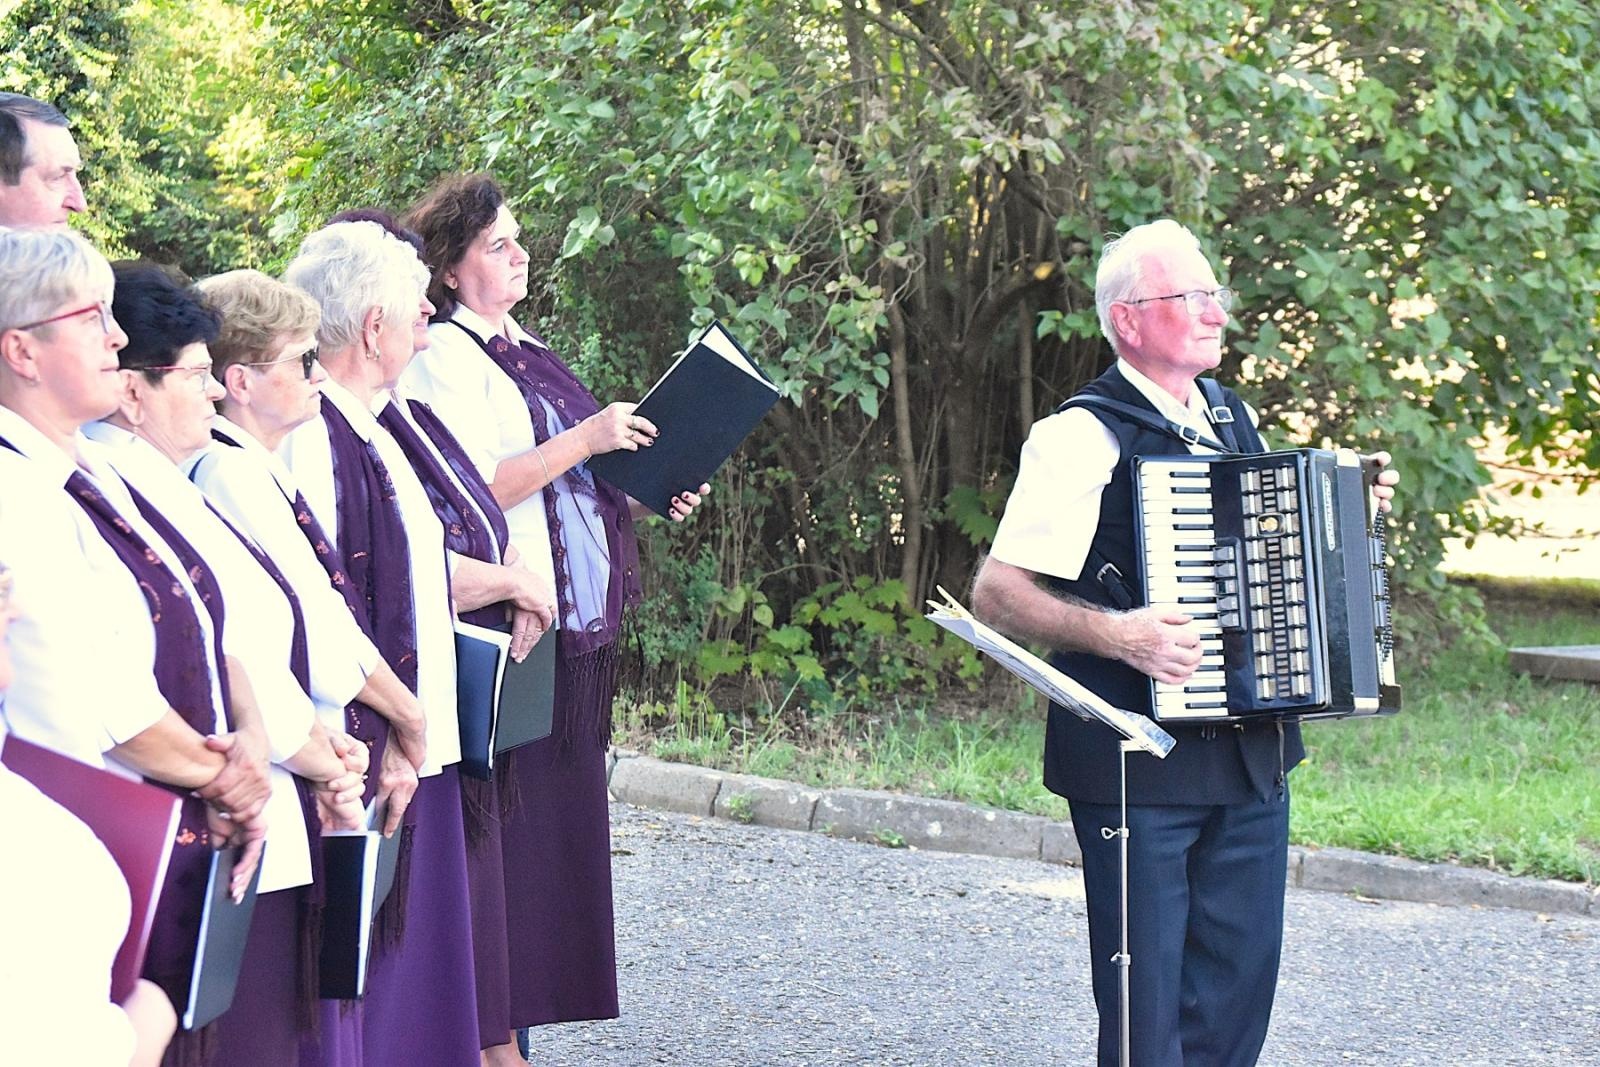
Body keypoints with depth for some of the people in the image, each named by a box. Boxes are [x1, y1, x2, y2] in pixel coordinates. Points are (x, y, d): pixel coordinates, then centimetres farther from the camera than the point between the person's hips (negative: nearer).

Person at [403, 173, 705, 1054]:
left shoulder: (530, 354, 19)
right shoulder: (445, 356, -7)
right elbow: (473, 492, -17)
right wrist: (586, 441, -18)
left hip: (576, 628, 9)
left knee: (563, 828, 9)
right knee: (509, 826, -8)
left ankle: (530, 1004, 16)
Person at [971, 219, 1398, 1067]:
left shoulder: (1234, 420, 12)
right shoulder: (1084, 436, -12)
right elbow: (994, 593, -15)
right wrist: (1116, 634, -27)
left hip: (1252, 753, 7)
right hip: (1139, 765, -7)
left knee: (1241, 975, 13)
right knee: (1148, 999, -1)